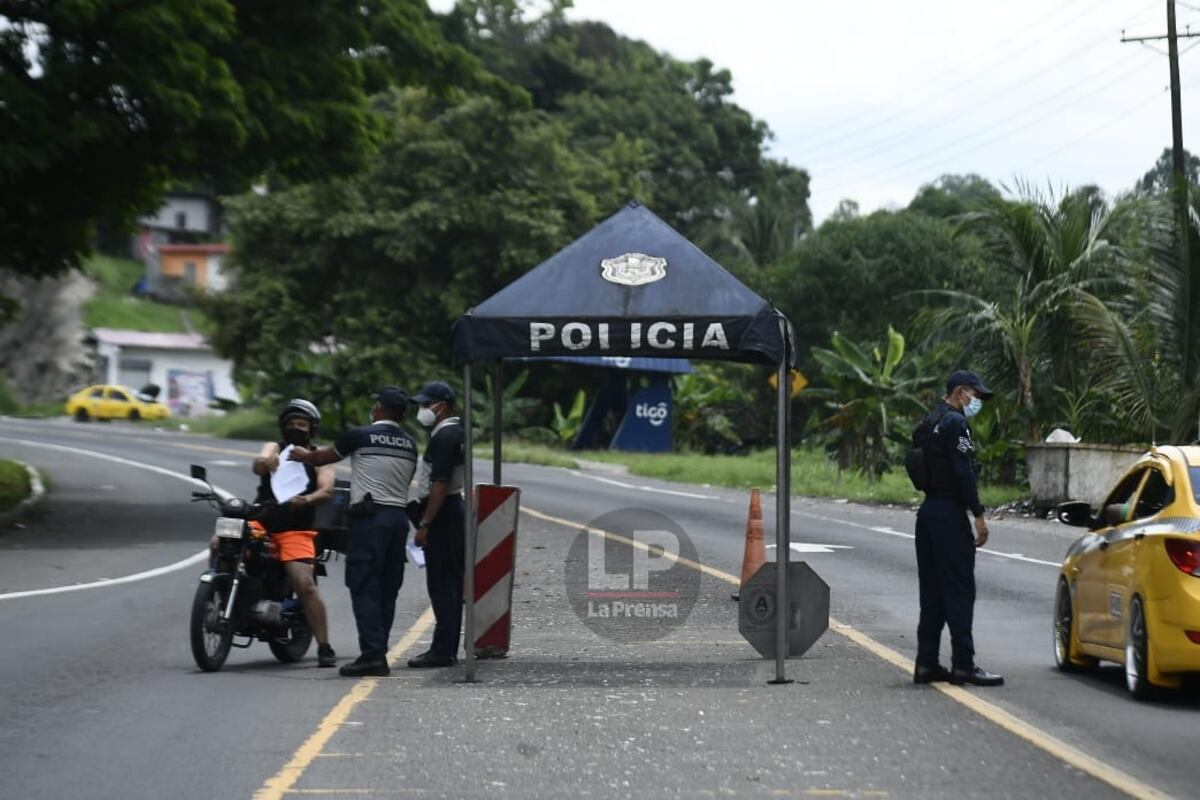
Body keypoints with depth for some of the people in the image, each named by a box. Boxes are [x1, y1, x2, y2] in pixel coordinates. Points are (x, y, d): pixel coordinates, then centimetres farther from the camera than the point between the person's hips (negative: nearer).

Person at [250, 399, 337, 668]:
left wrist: (308, 499, -30)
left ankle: (324, 648, -11)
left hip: (296, 529, -2)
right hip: (260, 523, 2)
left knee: (306, 585, -17)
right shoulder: (274, 448, 15)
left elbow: (327, 491, -6)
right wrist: (265, 462, -35)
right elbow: (256, 466, -8)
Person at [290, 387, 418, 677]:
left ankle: (373, 655, -14)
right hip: (399, 516, 6)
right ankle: (378, 652, 11)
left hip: (369, 517, -6)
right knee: (387, 590, 9)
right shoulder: (410, 444, 13)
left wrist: (303, 456, 30)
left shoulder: (361, 436, -4)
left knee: (364, 588, -6)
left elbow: (323, 457, 9)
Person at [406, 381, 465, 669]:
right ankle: (446, 648, 16)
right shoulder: (453, 433, 17)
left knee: (442, 583, -9)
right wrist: (424, 518, 22)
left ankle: (443, 651, -9)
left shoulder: (444, 437, -15)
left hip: (442, 515, -10)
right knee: (448, 583, 12)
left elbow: (439, 484, -22)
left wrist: (424, 524, -22)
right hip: (451, 512, 10)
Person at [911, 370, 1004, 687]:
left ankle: (926, 663, 11)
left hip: (928, 511, 10)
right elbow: (963, 472, -19)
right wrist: (979, 515, -18)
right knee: (959, 590, -7)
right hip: (949, 513, -10)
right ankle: (963, 664, -7)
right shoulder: (955, 423, -11)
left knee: (932, 591, 10)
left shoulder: (929, 422, 18)